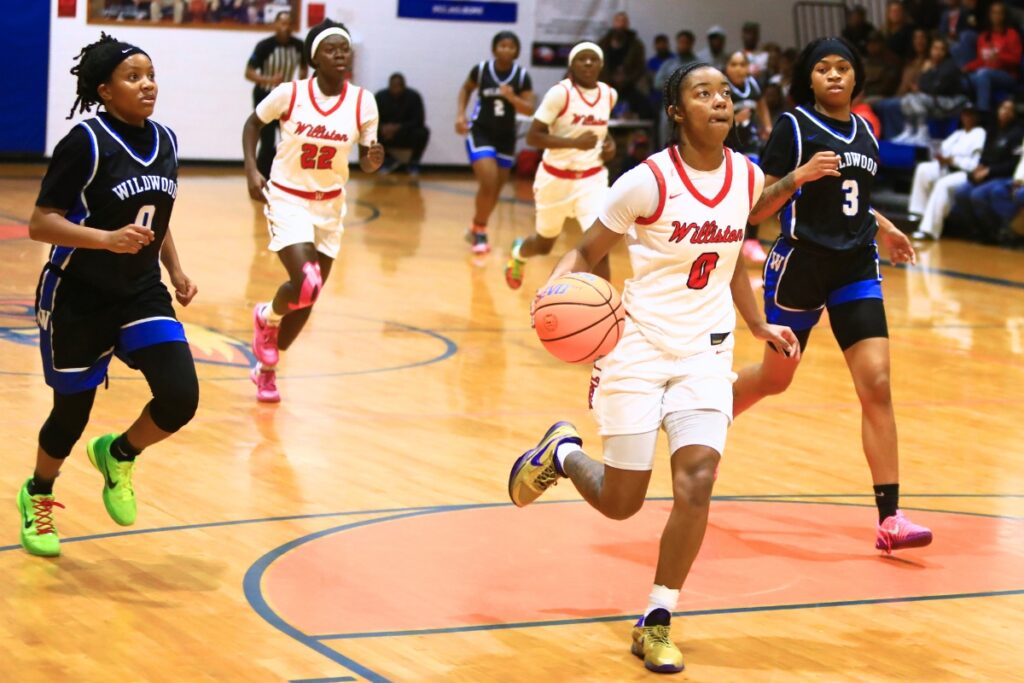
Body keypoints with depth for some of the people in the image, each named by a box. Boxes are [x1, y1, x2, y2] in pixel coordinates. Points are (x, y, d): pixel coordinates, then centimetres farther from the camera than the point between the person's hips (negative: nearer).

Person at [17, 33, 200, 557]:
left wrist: (176, 271, 6)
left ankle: (118, 456, 20)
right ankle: (37, 496, 38)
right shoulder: (85, 143, -18)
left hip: (141, 293, 5)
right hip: (77, 298, -5)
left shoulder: (165, 141, 2)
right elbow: (40, 223, -19)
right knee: (72, 413, 8)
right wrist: (108, 239, -30)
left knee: (180, 398, -12)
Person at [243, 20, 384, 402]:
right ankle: (268, 317, 14)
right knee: (305, 285, -22)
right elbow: (253, 123, 3)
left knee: (308, 298, 10)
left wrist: (373, 161, -23)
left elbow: (365, 159, 0)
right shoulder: (290, 94, -14)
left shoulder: (362, 102, -9)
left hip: (329, 205, 4)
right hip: (287, 199, -4)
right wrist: (251, 171, -8)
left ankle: (266, 368, 33)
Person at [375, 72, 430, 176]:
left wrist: (398, 127, -34)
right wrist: (382, 127, -33)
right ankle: (388, 160, 3)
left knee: (422, 132, -32)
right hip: (387, 137, 2)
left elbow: (419, 121, -21)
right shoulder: (380, 96, -11)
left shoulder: (414, 97, -16)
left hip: (408, 136, -2)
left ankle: (413, 163, -4)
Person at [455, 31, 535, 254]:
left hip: (506, 136, 3)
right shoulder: (481, 70, -10)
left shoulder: (522, 76, -8)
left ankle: (475, 229, 35)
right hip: (480, 132, -3)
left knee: (496, 189, 12)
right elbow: (466, 89, 10)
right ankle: (480, 233, 1)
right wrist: (460, 114, -3)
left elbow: (529, 109, -11)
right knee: (488, 184, -18)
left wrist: (511, 97, -28)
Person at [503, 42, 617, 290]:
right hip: (557, 178, -3)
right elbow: (532, 137, -20)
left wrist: (609, 143, 0)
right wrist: (575, 142, -31)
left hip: (592, 178, 3)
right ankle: (518, 253, 56)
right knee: (545, 244, 18)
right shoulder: (560, 93, -18)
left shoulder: (610, 95, -1)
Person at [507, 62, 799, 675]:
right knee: (620, 503, 3)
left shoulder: (748, 178, 1)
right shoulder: (649, 181, -14)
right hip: (640, 344, -3)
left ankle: (657, 623, -1)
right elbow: (588, 252, -6)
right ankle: (561, 452, 39)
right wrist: (558, 289, -25)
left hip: (706, 351, 3)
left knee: (697, 480, -16)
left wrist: (759, 326, 16)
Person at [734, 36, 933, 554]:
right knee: (775, 378, 13)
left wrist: (881, 226, 19)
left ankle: (889, 520, -10)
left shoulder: (864, 132, 9)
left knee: (876, 385, -9)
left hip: (856, 269, 4)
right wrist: (797, 176, -25)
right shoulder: (794, 126, -8)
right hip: (799, 265, -4)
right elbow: (757, 210, -11)